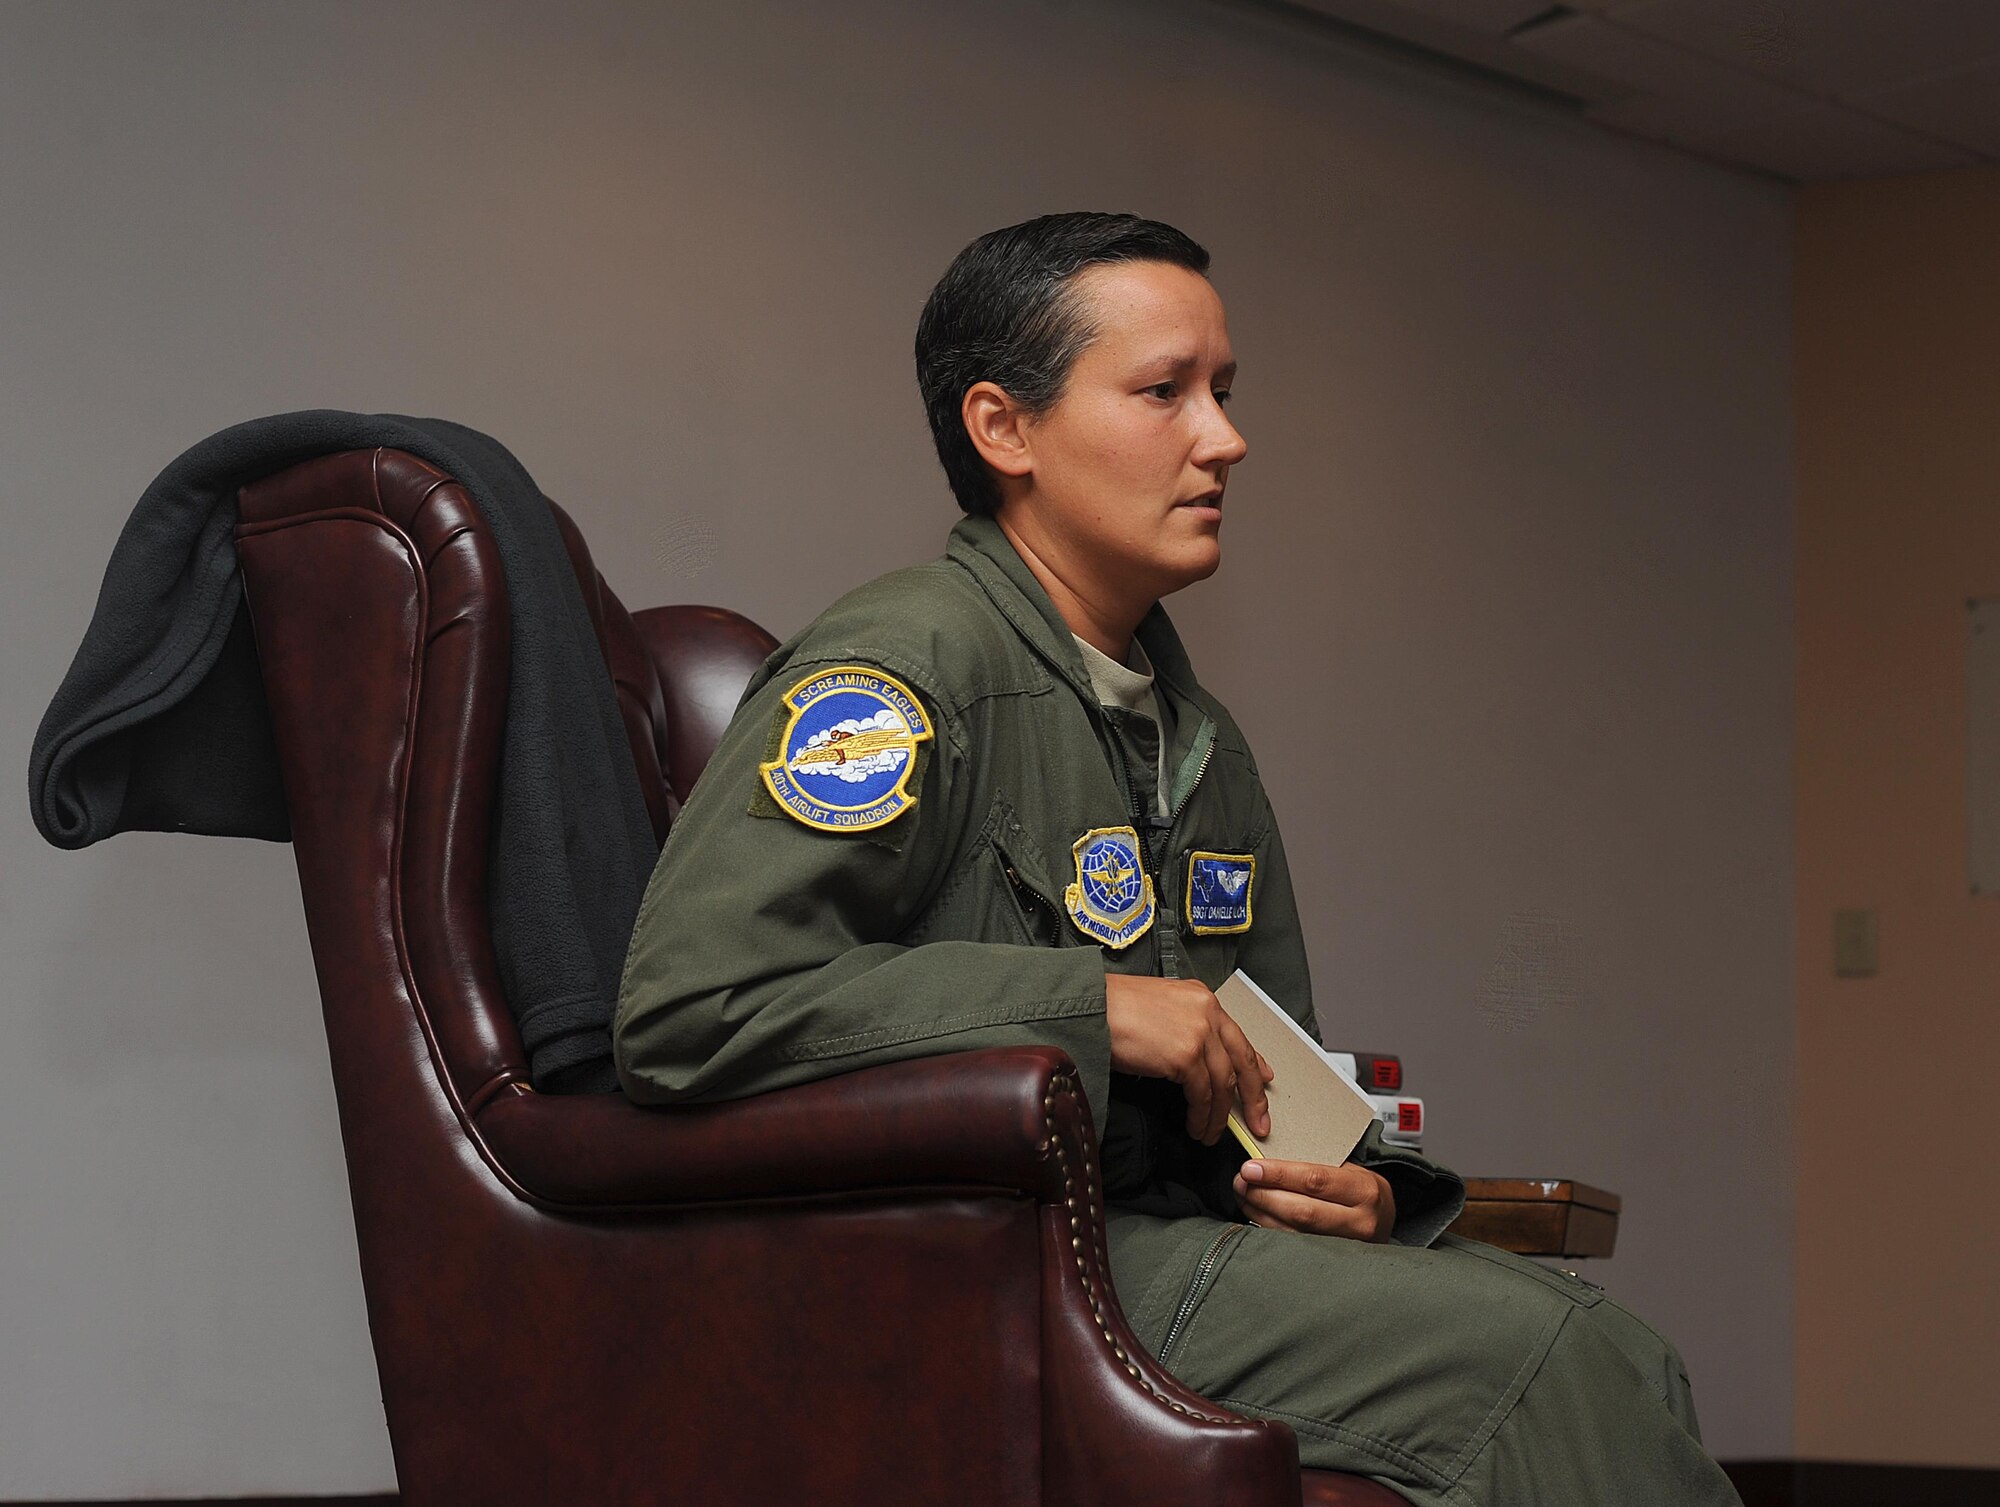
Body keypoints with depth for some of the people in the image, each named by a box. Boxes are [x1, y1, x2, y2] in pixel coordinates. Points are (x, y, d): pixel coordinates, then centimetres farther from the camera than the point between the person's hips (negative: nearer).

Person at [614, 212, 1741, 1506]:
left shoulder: (1203, 741, 21)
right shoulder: (908, 669, -8)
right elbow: (687, 1005, -22)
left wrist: (1346, 1188, 3)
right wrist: (1089, 1006, -16)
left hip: (1155, 1241, 8)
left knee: (1615, 1352, -16)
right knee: (1549, 1359, -23)